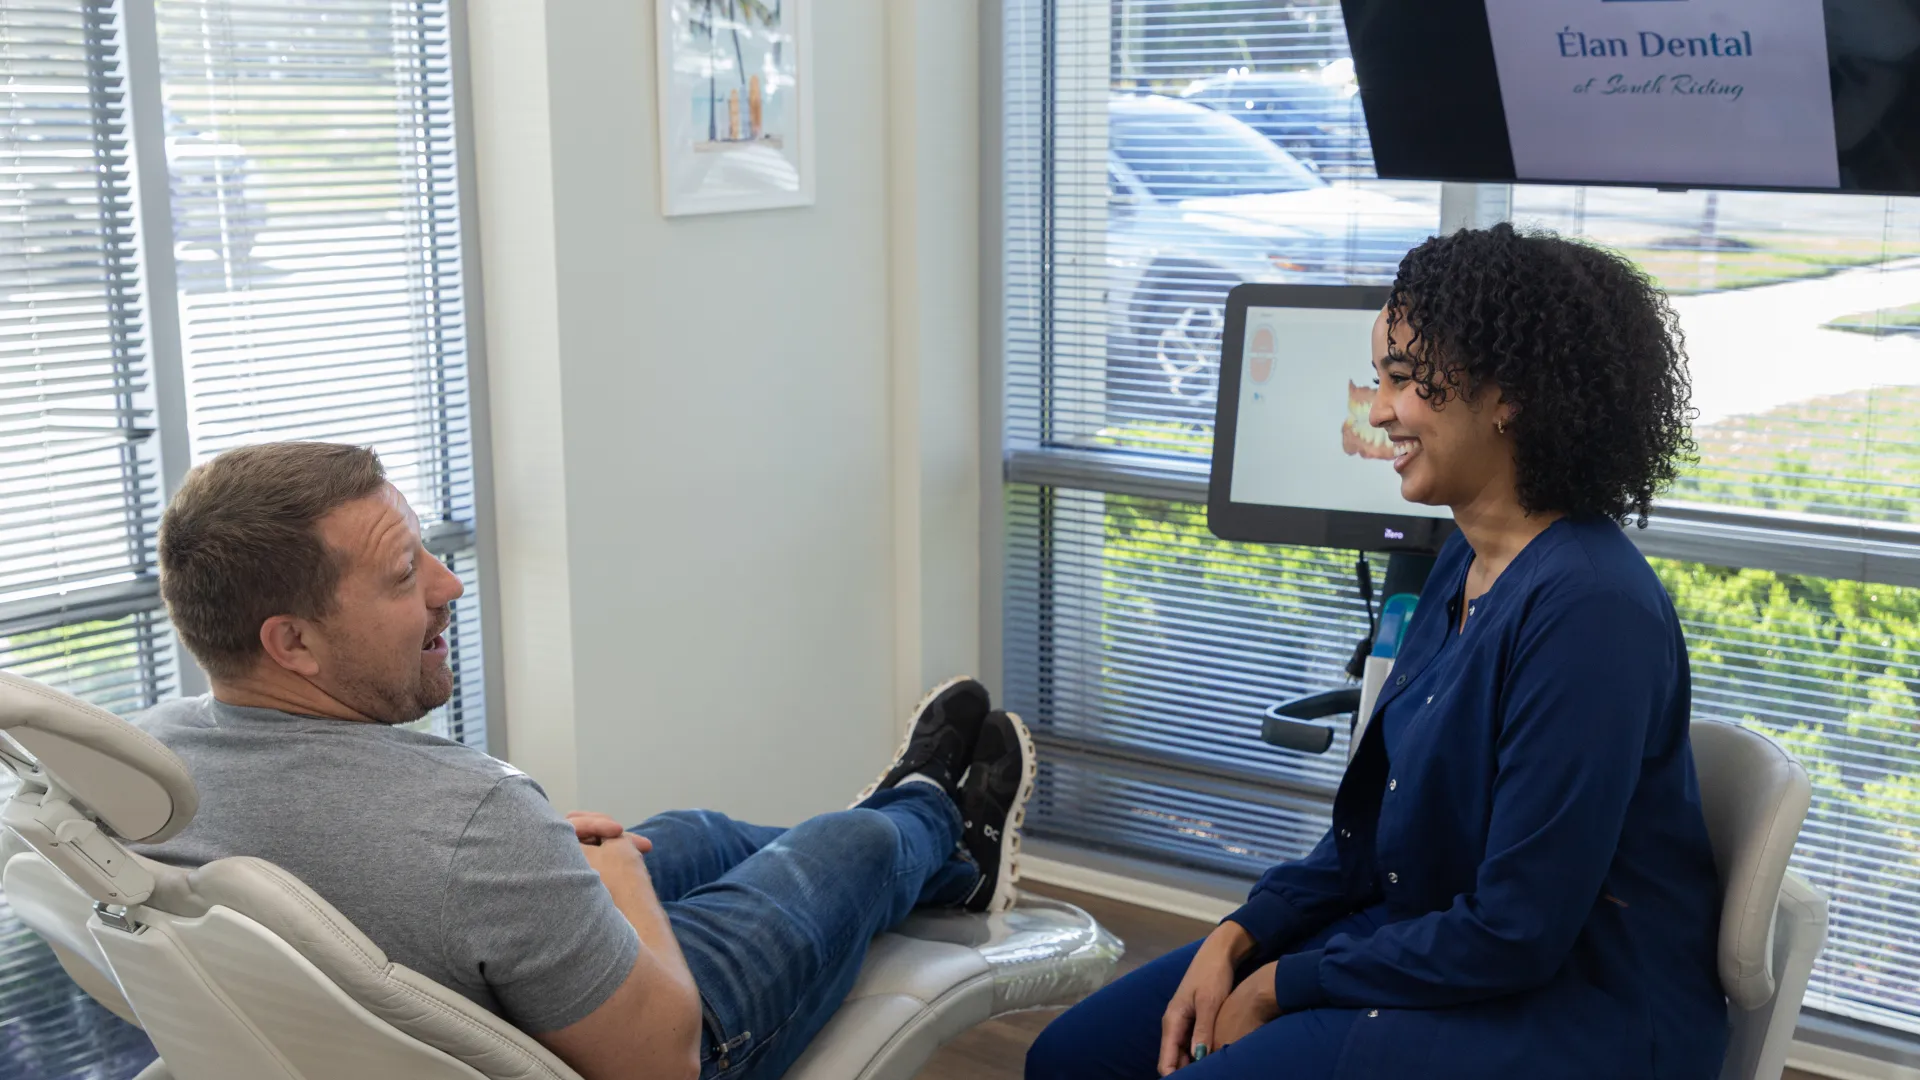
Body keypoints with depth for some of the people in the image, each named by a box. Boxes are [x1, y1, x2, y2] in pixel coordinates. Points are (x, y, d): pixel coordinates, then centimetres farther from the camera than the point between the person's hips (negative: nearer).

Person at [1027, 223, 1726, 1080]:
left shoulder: (1588, 607, -23)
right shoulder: (1466, 563, 6)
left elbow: (1515, 934, -23)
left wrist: (1280, 986, -13)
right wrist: (1239, 937, -1)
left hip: (1571, 1009, -8)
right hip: (1421, 935, 8)